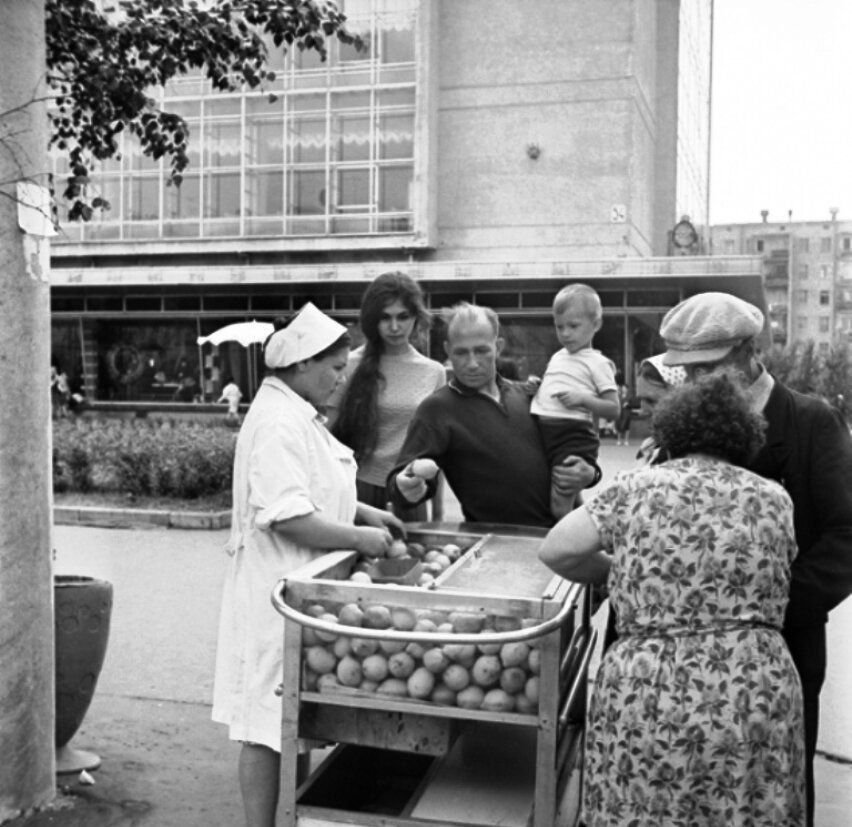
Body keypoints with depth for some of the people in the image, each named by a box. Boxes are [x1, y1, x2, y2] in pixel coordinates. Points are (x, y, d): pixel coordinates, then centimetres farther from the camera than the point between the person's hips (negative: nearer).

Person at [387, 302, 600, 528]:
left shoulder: (524, 394, 11)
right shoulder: (437, 409, -3)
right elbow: (399, 480, -9)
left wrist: (590, 473, 3)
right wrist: (408, 487, -31)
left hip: (558, 529, 3)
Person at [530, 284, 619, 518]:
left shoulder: (597, 363, 0)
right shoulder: (557, 357, 19)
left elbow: (613, 409, -5)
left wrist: (583, 399, -19)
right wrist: (533, 387, 10)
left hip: (573, 434, -7)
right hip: (541, 431, 7)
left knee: (559, 502, -14)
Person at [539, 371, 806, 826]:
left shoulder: (635, 486, 3)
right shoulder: (773, 498, 7)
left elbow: (555, 550, 5)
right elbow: (766, 583, 14)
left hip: (645, 698, -1)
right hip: (756, 699, 1)